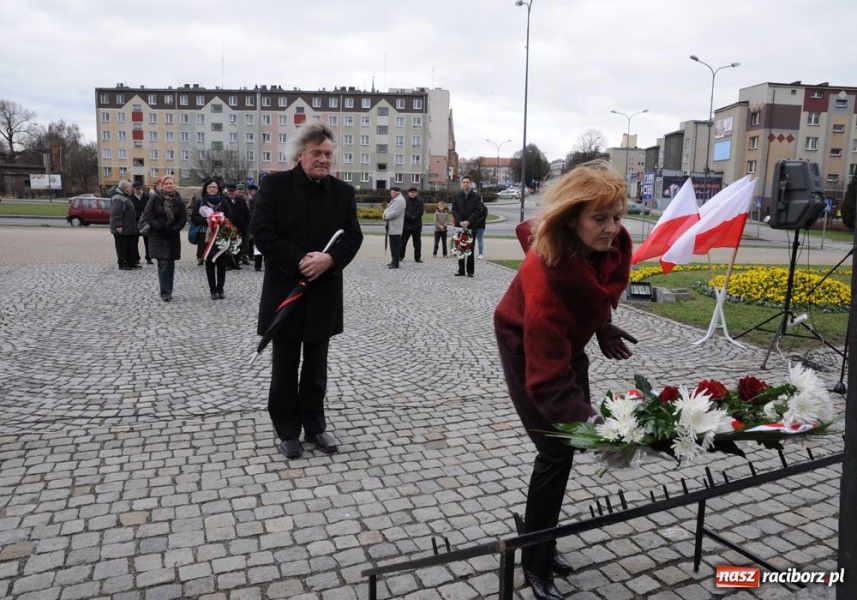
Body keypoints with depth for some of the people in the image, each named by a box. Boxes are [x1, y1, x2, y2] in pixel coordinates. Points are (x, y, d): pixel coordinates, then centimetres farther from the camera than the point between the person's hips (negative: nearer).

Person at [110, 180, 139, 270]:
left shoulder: (125, 197, 18)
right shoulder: (118, 198, -16)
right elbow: (116, 213, -23)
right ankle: (122, 264, 4)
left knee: (130, 246, 14)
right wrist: (118, 225, -26)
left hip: (128, 228, 10)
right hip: (121, 229, -10)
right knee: (122, 246, -2)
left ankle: (131, 263, 21)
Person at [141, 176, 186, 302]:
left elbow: (183, 218, 3)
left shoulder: (178, 200, 4)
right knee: (163, 264, -9)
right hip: (158, 236, -3)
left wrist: (175, 229, -11)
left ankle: (168, 291, 18)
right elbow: (147, 215, -6)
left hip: (173, 237, 3)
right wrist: (158, 227, -14)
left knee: (170, 265, 8)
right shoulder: (155, 198, -3)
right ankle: (165, 293, -7)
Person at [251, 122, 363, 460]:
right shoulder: (274, 185, -4)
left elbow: (353, 236, 2)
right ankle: (287, 432, 22)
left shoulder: (343, 191, 5)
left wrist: (329, 259, -18)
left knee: (316, 367, 14)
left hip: (324, 293, 3)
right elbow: (262, 232, -10)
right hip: (285, 290, -2)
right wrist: (299, 261, -20)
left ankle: (314, 427, 27)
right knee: (284, 368, 8)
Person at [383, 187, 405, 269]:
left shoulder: (400, 200, -14)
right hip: (392, 227, 10)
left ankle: (395, 263, -6)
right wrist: (385, 213, 4)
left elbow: (395, 213, -21)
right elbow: (389, 209, 25)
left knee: (395, 245, -8)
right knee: (393, 245, 15)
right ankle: (393, 261, 23)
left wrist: (385, 216, -9)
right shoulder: (395, 200, 20)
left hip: (395, 228, -10)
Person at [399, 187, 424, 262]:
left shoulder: (420, 201, 4)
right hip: (406, 225, 0)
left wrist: (413, 217, -16)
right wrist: (410, 216, -20)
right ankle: (400, 256, 12)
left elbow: (420, 211, -7)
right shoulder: (405, 201, 5)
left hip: (416, 225, 0)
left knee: (417, 242, 4)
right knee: (403, 241, 4)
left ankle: (417, 257, 9)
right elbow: (404, 211, -8)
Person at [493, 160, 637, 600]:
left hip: (567, 342, 7)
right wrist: (588, 420, -54)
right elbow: (548, 378, -42)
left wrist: (602, 327, 12)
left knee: (564, 446, 13)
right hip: (527, 349, -7)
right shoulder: (546, 278, -42)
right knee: (557, 451, -7)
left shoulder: (612, 243, -21)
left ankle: (541, 542, 33)